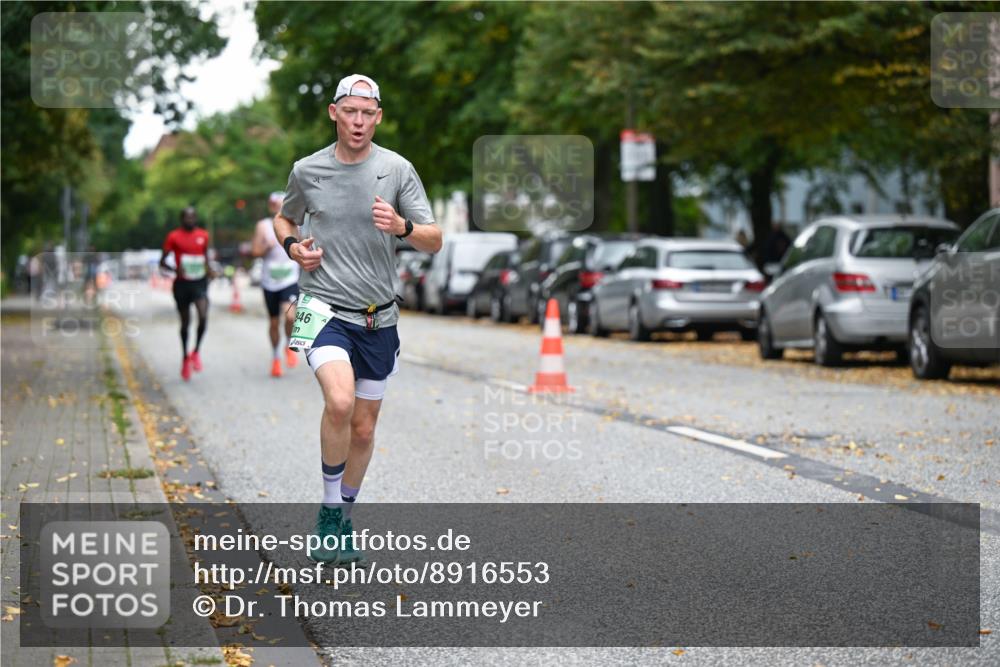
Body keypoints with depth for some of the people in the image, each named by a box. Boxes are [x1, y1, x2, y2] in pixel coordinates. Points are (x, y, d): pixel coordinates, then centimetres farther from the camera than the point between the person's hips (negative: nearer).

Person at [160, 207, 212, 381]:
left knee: (203, 317, -20)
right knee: (185, 322, 9)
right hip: (182, 284, -1)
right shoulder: (174, 237, -3)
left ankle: (196, 351, 0)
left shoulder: (203, 235, 6)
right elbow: (162, 262, -1)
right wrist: (175, 269, -20)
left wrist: (208, 268, 3)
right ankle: (185, 357, 29)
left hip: (199, 283, 1)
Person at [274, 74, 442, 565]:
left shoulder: (397, 169, -1)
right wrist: (292, 246, -1)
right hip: (324, 308, -2)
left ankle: (343, 522, 29)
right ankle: (330, 509, -8)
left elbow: (434, 241, -1)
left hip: (378, 318, 2)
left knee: (363, 429, 8)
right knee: (340, 401, -26)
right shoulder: (307, 171, 1)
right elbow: (284, 218, 21)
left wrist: (402, 227, -22)